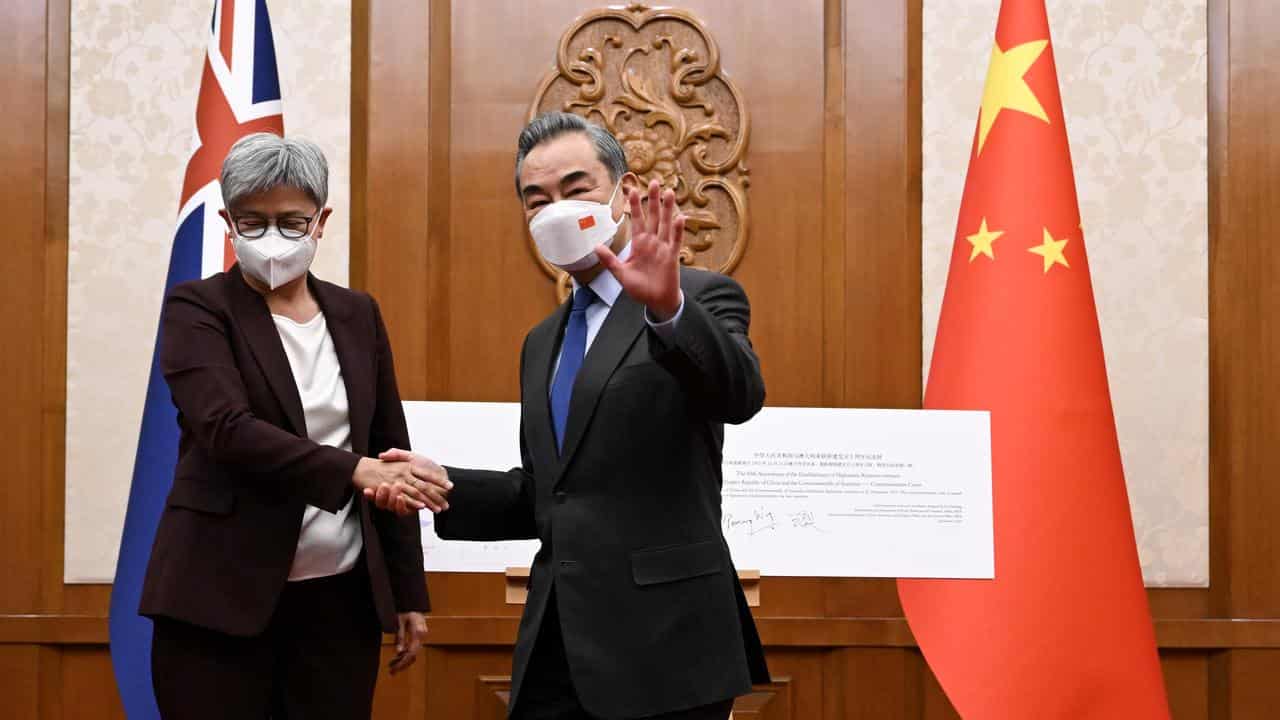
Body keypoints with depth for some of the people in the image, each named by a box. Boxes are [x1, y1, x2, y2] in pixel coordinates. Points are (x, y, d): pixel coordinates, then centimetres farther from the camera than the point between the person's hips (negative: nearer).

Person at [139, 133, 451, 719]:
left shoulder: (357, 314, 10)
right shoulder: (196, 309, -2)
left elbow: (391, 453, 12)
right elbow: (227, 427, -19)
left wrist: (409, 592, 10)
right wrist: (352, 471, -30)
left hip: (341, 596, 4)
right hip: (222, 595, -4)